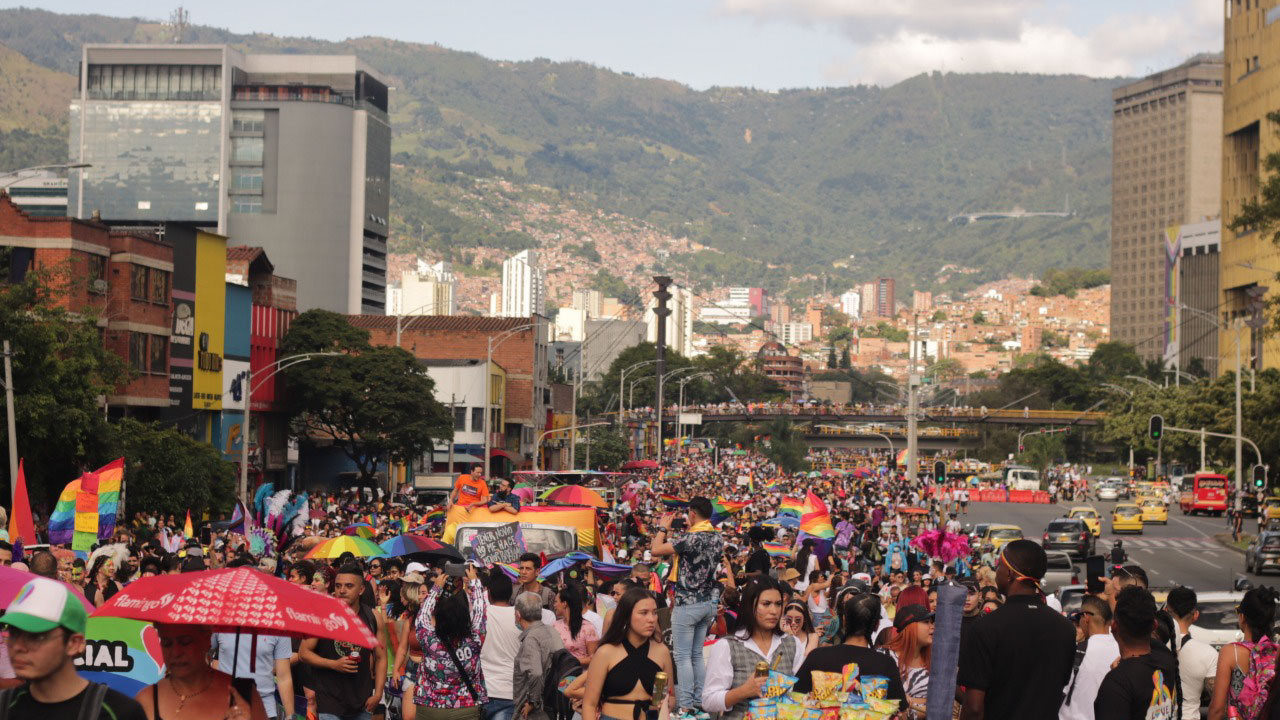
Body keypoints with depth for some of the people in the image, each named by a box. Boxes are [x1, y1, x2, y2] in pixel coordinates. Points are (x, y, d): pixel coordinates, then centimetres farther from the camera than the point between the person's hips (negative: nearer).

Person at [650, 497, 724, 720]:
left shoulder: (691, 538, -19)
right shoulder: (718, 538, 4)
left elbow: (656, 550, -15)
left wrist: (663, 529, 1)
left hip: (688, 603, -7)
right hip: (710, 602, 7)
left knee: (683, 657, -2)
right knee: (697, 655, 15)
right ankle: (700, 702, 16)